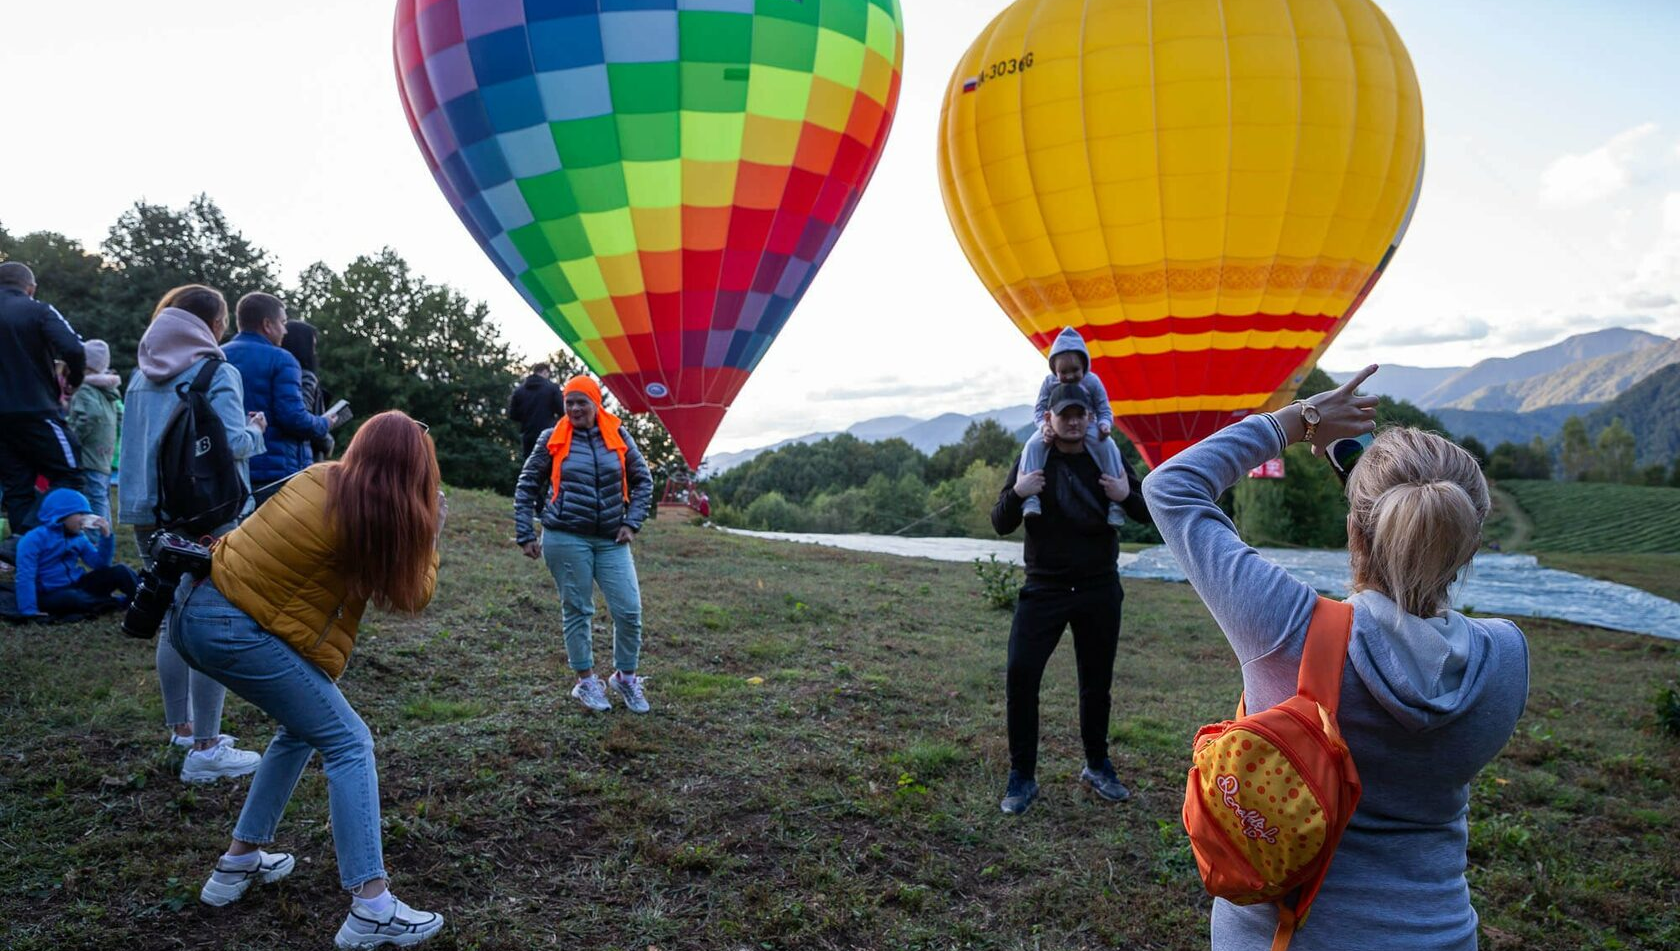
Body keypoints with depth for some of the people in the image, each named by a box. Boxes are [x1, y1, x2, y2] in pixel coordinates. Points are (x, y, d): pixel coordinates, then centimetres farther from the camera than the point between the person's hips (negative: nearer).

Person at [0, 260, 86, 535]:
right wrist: (74, 378, 0)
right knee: (69, 476, -1)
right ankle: (30, 537, -16)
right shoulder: (39, 311, -5)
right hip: (36, 412, -6)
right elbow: (73, 349, -19)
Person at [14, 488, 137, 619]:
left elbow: (100, 564, 6)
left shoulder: (78, 537, 7)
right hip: (52, 595, -6)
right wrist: (29, 611, -23)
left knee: (120, 571, -13)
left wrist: (106, 536, -7)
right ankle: (121, 602, -29)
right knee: (72, 599, -41)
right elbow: (26, 576, -16)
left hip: (78, 585, 6)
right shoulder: (35, 539, -12)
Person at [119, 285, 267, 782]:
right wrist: (256, 429, 1)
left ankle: (182, 728, 28)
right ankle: (205, 750, -1)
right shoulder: (216, 372, -9)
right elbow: (233, 442, -19)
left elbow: (136, 442, 17)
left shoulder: (141, 377, 12)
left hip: (149, 514, 7)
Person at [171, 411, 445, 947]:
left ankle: (240, 862, 30)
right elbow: (413, 595, 0)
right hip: (239, 632, -9)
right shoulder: (377, 520, -13)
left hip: (195, 606, 9)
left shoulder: (319, 478, 6)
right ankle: (371, 908, -8)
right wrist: (428, 534, 10)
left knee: (303, 727, 23)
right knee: (349, 744, -3)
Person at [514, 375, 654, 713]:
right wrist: (525, 535, 2)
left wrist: (632, 523, 1)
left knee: (630, 611, -1)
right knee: (576, 610, 5)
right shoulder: (553, 439, 0)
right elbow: (526, 487, 6)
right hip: (566, 538, -2)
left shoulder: (618, 435, 4)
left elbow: (642, 481, 11)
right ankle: (586, 682, 20)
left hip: (611, 540, 2)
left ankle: (626, 678, 20)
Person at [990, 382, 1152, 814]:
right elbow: (1000, 525, -1)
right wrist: (1017, 494, -22)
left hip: (1099, 589, 2)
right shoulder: (1032, 461, 0)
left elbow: (1146, 514, 8)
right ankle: (1022, 776, 1)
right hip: (1044, 588, -1)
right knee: (1020, 674, -11)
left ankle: (1098, 766, 30)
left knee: (1097, 681, 11)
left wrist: (1127, 495, -14)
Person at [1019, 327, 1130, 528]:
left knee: (1108, 447, -29)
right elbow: (1039, 410, -3)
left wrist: (1104, 425, -27)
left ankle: (1116, 502, -24)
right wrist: (1044, 427, -25)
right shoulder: (1049, 382, -4)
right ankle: (1030, 498, -35)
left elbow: (1105, 411, -3)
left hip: (1087, 427, -1)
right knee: (1032, 446, -29)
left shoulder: (1092, 382, -7)